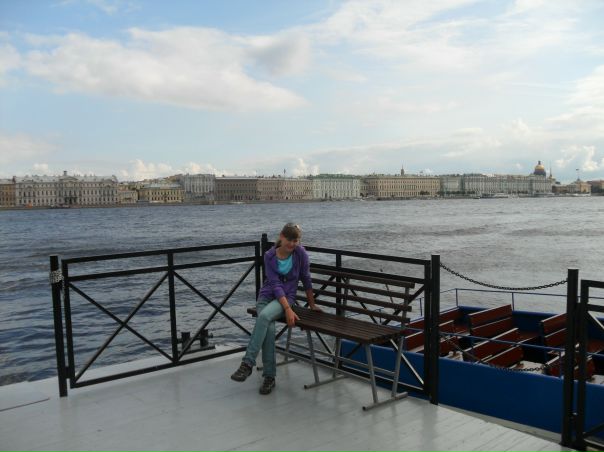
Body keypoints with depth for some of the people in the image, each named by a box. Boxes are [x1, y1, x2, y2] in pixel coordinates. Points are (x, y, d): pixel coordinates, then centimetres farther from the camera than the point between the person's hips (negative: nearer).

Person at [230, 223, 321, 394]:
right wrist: (288, 310, -26)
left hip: (287, 296, -1)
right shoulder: (269, 256, -8)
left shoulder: (300, 253, -8)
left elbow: (306, 279, 4)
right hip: (267, 295, 1)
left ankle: (247, 364, -32)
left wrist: (312, 304, 12)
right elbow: (275, 284, -15)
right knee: (269, 328, -30)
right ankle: (269, 376, -20)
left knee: (264, 316, -34)